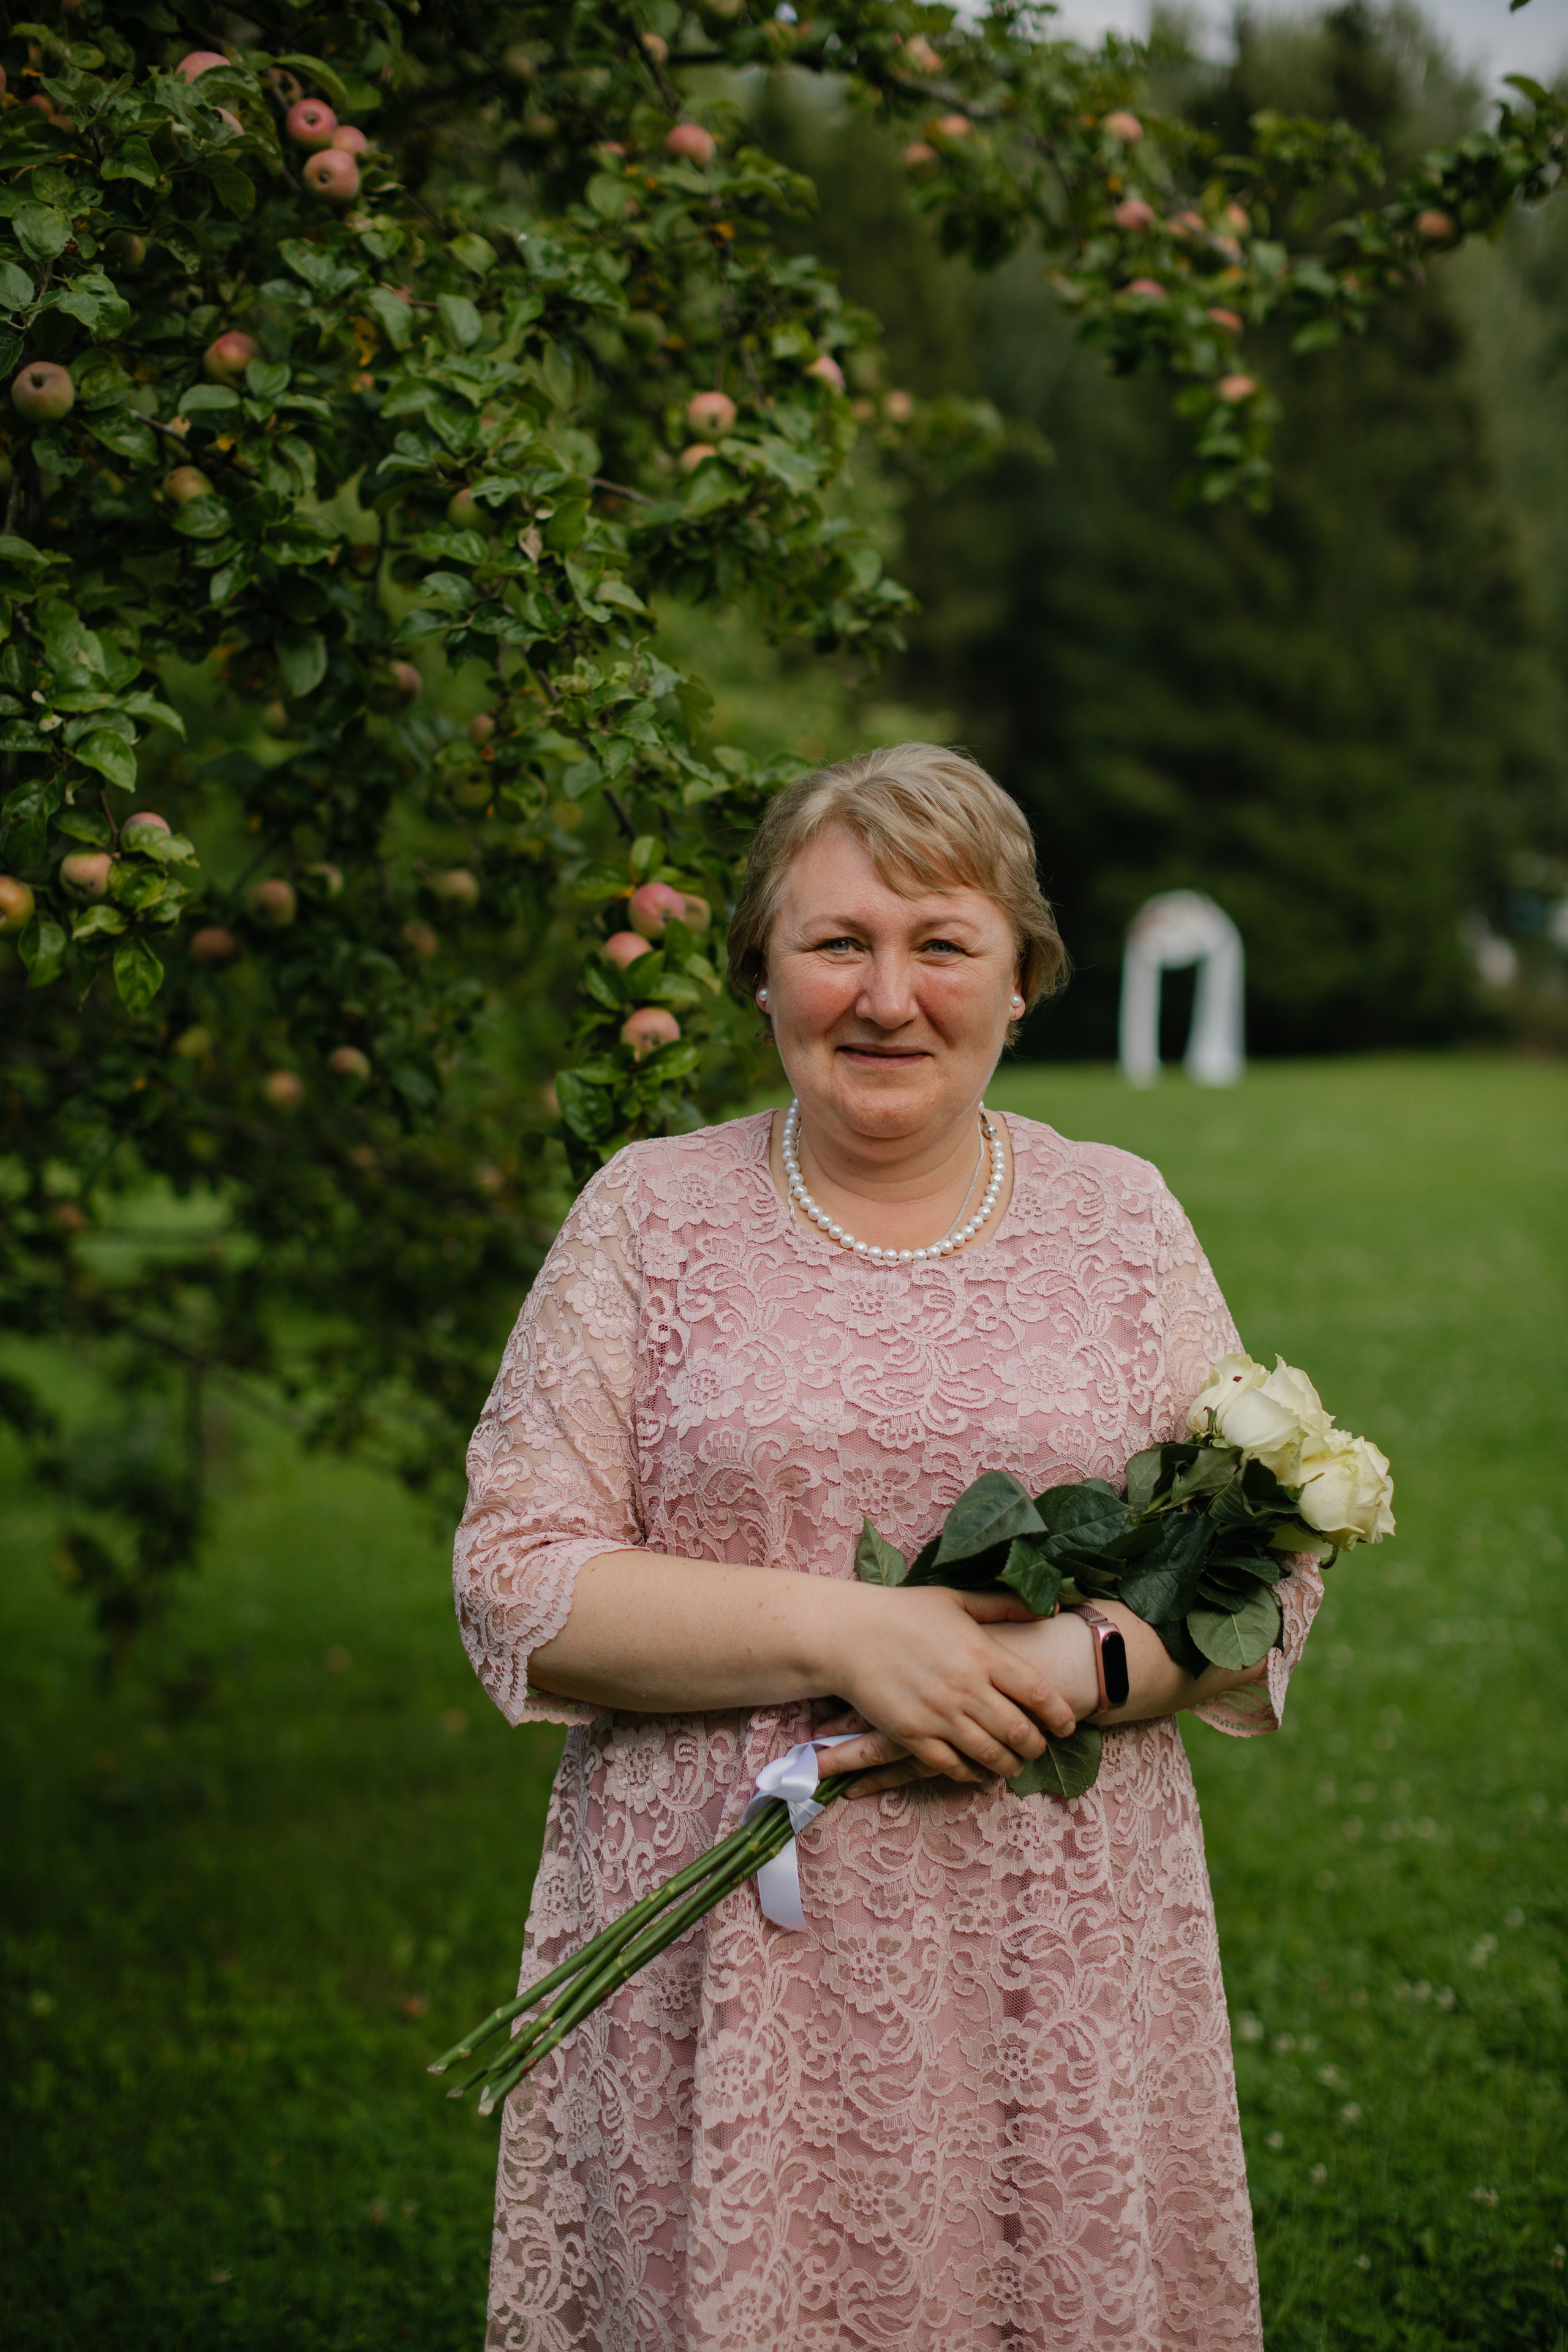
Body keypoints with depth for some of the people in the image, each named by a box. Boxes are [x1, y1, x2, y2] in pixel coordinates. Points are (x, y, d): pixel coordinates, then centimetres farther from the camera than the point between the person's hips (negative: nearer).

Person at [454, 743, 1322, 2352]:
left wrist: (1073, 1663, -14)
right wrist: (842, 1634, -16)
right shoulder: (651, 1215, 3)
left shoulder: (1120, 1217, 8)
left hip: (1060, 1964, 2)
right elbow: (516, 1583, -4)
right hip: (726, 1963, -1)